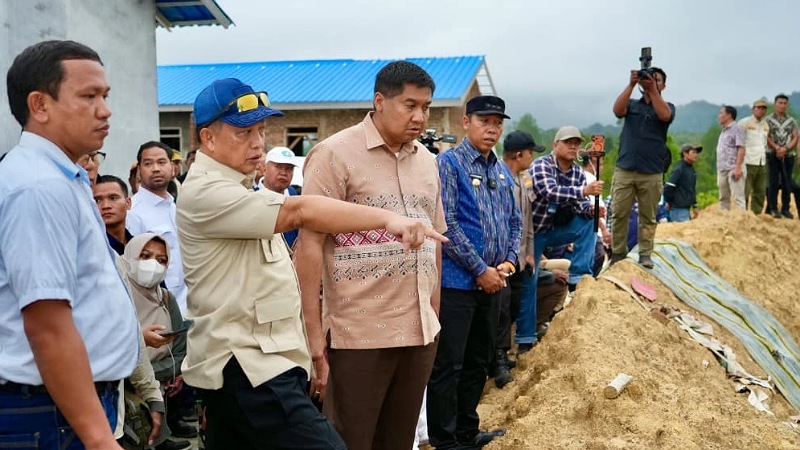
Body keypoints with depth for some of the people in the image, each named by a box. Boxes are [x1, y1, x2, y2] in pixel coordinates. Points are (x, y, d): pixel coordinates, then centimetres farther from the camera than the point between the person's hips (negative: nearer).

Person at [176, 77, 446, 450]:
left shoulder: (239, 189, 17)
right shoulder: (205, 192, -16)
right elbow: (299, 212, -27)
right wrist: (387, 218, -33)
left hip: (258, 361, 10)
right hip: (245, 366, -10)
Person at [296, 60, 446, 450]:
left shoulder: (425, 160, 11)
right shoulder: (335, 154, -8)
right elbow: (310, 245, -11)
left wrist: (434, 314, 15)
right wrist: (314, 332, -13)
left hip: (419, 330, 6)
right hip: (360, 333, -6)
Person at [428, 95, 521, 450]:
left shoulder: (502, 172, 14)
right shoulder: (449, 164, -9)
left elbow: (514, 221, 19)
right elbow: (446, 223, -17)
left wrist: (508, 262, 1)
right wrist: (481, 269, -15)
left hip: (492, 283, 8)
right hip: (457, 282, -8)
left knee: (478, 362, 16)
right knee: (448, 366, -1)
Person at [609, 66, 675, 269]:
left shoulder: (667, 106, 10)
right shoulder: (632, 104, 14)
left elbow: (664, 115, -14)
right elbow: (617, 110, -9)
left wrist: (652, 89, -20)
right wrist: (631, 84, -17)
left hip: (652, 173, -1)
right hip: (624, 170, 1)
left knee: (648, 217, 3)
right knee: (619, 214, -1)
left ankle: (645, 254, 9)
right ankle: (617, 252, 7)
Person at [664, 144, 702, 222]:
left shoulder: (691, 169, 15)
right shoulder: (679, 168, -12)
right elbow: (668, 187, -18)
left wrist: (694, 206, 20)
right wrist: (668, 202, -7)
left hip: (687, 209, 9)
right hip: (678, 209, -9)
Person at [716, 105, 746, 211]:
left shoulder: (736, 129, -6)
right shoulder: (723, 131, 20)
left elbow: (741, 149, -15)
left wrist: (737, 167, -22)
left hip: (733, 169, -9)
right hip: (722, 170, 9)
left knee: (737, 197, -10)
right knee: (723, 198, 11)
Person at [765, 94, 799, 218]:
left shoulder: (792, 121, 11)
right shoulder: (768, 120, 4)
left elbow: (795, 138, 4)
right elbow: (766, 137, -5)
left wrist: (785, 149, -12)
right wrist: (777, 148, -17)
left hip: (788, 156, 3)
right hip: (773, 155, -3)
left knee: (787, 183, 3)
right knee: (773, 182, -3)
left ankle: (785, 209, 9)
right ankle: (773, 209, 1)